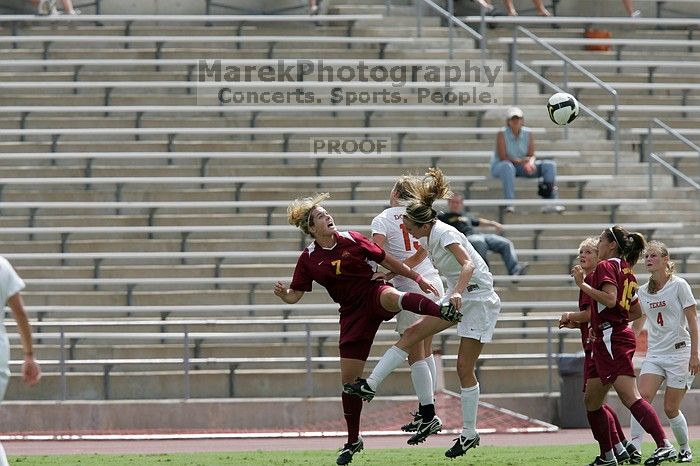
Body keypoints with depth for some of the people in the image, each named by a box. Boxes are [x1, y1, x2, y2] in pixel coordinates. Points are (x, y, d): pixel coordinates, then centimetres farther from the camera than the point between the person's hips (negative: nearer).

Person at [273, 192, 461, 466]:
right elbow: (295, 295, 2)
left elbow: (387, 261, 7)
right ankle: (353, 441, 15)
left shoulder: (352, 240, -1)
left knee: (392, 297, -41)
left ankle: (442, 312, -66)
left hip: (374, 293, -2)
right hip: (353, 314, 2)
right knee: (349, 377, 0)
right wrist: (283, 294, -21)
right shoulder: (309, 259, 1)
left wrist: (418, 279, 8)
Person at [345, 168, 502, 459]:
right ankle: (370, 385, -8)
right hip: (457, 297, 9)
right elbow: (416, 259, 26)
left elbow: (468, 265, -39)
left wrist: (458, 292, -54)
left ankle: (469, 434, 2)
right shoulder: (428, 237, 4)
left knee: (464, 366, -7)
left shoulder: (444, 234, -23)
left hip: (478, 299, -9)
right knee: (413, 332, -4)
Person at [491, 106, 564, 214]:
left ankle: (551, 202, -19)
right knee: (507, 166, -42)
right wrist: (520, 161, -33)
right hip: (499, 167, -5)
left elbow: (531, 155, -4)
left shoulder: (528, 134, -2)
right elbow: (502, 157, -21)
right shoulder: (502, 134, -15)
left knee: (550, 165, -11)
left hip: (522, 168, 5)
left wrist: (530, 163, -28)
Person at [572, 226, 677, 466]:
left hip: (612, 340, -10)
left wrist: (582, 284, -16)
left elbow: (610, 299, -23)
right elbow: (636, 311, 25)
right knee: (591, 401, 16)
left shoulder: (606, 266, -7)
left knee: (630, 396, -21)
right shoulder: (626, 271, 20)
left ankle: (665, 445, -32)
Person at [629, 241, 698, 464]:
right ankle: (634, 449, -21)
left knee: (670, 408, -3)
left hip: (679, 353, -4)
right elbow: (636, 326, 18)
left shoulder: (679, 285, -6)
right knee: (642, 398, -17)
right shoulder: (643, 292, 8)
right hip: (655, 354, 4)